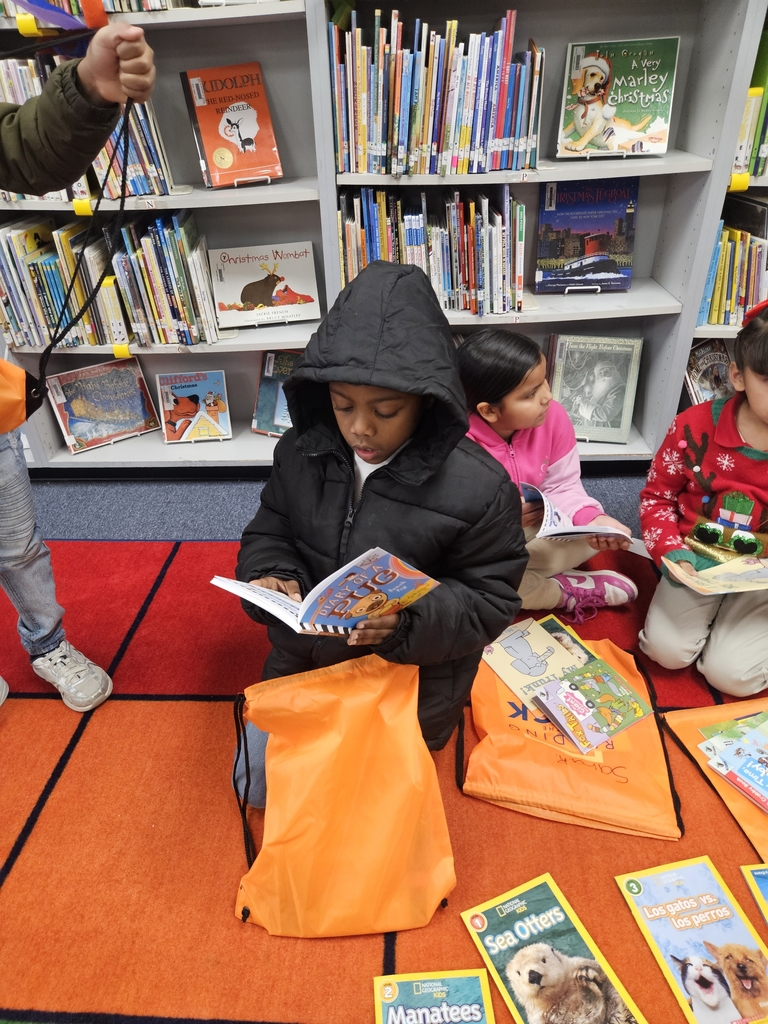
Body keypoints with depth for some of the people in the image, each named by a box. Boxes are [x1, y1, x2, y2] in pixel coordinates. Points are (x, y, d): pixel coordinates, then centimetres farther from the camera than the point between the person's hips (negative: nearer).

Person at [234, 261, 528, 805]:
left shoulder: (478, 486, -25)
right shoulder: (301, 453, -12)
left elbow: (490, 601, -17)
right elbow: (269, 532, 1)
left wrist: (410, 619, -35)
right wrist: (274, 579, -21)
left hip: (409, 680, -3)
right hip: (303, 662, 5)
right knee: (257, 784, 19)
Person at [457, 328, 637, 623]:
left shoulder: (554, 417, -14)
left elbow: (563, 488, -7)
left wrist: (592, 518, -27)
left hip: (536, 527, 4)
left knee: (600, 529, -13)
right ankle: (567, 592, -12)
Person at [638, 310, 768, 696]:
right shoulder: (695, 426, -13)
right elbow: (657, 495, -1)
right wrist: (669, 552, -17)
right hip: (697, 562, 1)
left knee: (729, 673, -11)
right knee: (667, 650, -14)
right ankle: (712, 613, 15)